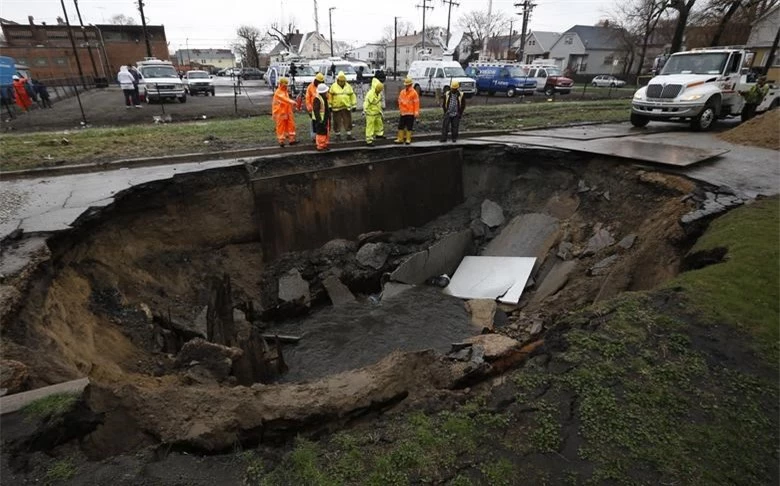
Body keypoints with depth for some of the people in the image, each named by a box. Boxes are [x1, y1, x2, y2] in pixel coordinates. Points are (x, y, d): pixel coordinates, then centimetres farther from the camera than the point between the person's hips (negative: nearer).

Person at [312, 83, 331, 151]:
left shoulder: (324, 97, 12)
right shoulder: (317, 99, -18)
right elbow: (315, 110, -22)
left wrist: (328, 118, 22)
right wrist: (319, 120, -25)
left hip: (326, 118, 10)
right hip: (320, 119, -10)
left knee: (326, 132, 15)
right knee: (321, 133, -5)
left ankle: (324, 145, 25)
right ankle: (320, 146, 2)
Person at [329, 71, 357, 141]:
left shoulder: (348, 86, 5)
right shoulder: (333, 86, -2)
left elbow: (352, 96, 10)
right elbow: (330, 96, 1)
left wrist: (354, 105, 7)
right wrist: (330, 106, 0)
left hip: (347, 107, 2)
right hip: (336, 108, -2)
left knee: (348, 121, 5)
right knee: (337, 122, 5)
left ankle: (349, 135, 16)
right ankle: (338, 135, 17)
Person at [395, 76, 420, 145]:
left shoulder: (414, 92, -6)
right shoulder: (402, 92, 10)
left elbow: (416, 103, -8)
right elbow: (400, 100, 17)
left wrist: (416, 112, -13)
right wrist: (400, 108, 2)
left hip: (410, 113, -5)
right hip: (403, 112, 5)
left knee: (409, 127, 1)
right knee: (401, 126, 7)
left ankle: (408, 139, 10)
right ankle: (400, 139, 16)